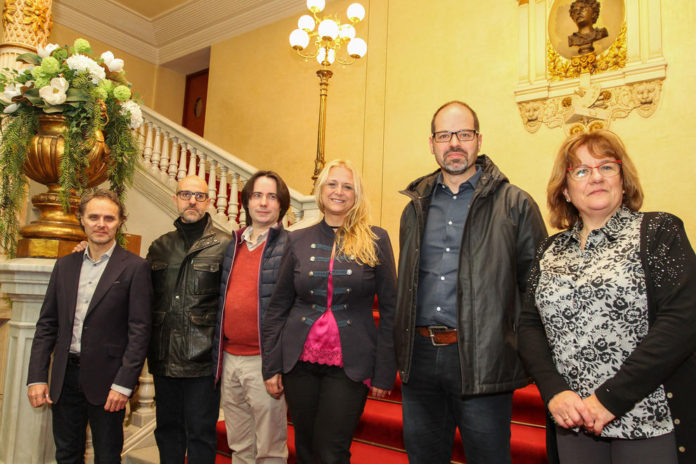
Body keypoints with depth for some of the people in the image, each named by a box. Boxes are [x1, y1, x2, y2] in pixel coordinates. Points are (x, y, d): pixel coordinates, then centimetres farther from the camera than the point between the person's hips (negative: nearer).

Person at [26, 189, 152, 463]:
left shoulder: (134, 268, -8)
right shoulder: (64, 265, 8)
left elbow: (139, 331, -11)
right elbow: (47, 324, 10)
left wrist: (123, 384, -14)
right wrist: (37, 377, 3)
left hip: (106, 379, -4)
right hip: (65, 377, 5)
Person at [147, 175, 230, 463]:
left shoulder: (223, 247, -3)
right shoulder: (159, 247, 11)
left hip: (203, 360, -4)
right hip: (164, 358, 4)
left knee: (201, 434, 7)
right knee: (168, 430, 18)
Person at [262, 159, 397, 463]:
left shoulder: (376, 241, -2)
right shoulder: (299, 240, 5)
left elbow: (389, 309, -2)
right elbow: (278, 307, 7)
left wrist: (384, 371, -5)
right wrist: (271, 365, 3)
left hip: (349, 366, -2)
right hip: (300, 361, 3)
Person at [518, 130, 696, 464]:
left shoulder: (658, 232, -4)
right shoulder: (550, 251, 7)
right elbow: (529, 325, 4)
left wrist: (610, 399, -17)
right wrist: (554, 392, -11)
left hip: (650, 423, -3)